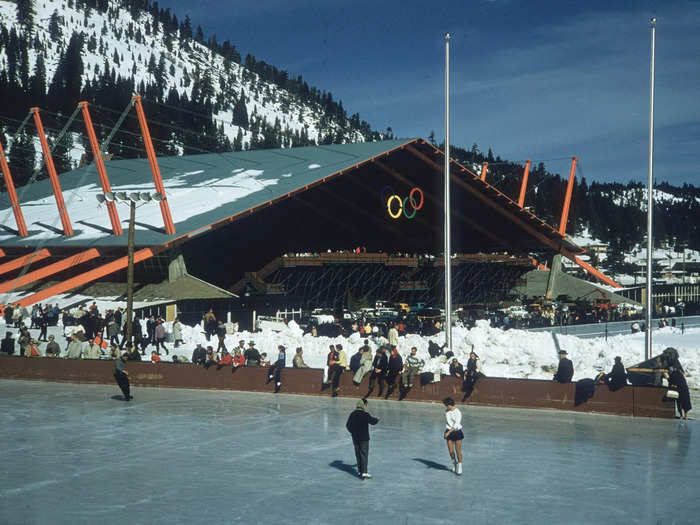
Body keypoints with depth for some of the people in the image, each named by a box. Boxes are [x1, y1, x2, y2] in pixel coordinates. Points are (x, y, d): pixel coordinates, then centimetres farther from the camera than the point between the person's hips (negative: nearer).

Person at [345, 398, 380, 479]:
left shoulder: (352, 414, 3)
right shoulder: (365, 414, -16)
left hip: (355, 438, 6)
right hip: (364, 439, -6)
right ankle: (364, 473, -7)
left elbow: (348, 425, 10)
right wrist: (377, 419, 14)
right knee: (364, 455, -3)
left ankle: (360, 471, 22)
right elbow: (373, 421, -9)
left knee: (358, 454, 15)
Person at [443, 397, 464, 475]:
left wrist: (448, 432, -29)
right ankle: (454, 464, 26)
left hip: (457, 432, -4)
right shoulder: (446, 411, 4)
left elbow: (456, 425, -22)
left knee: (458, 451, -2)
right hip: (449, 432, 4)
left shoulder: (458, 413, -15)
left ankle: (459, 468, 11)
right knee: (451, 451, 0)